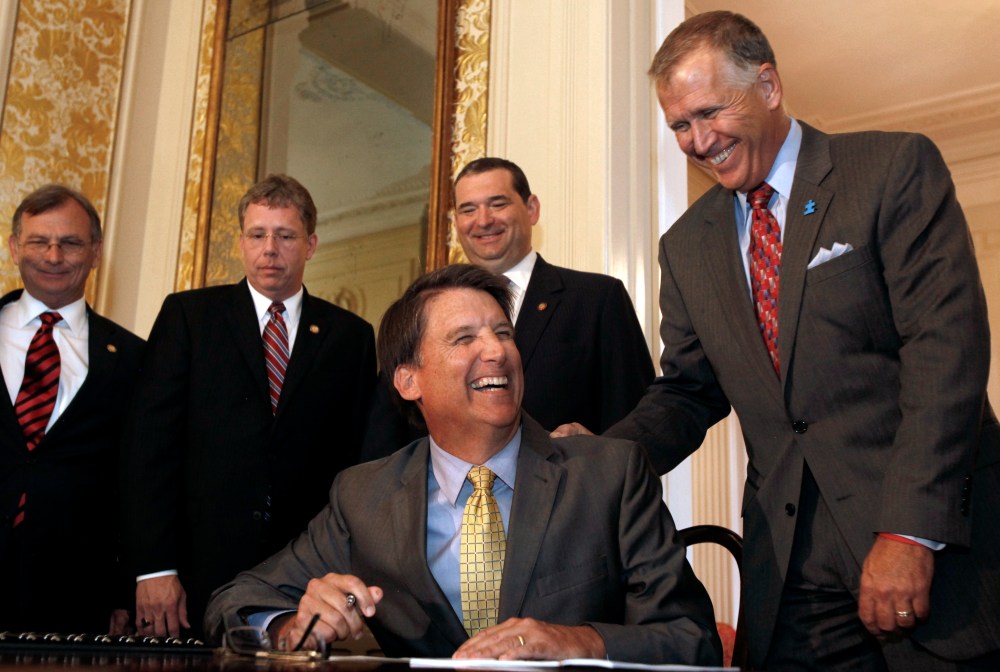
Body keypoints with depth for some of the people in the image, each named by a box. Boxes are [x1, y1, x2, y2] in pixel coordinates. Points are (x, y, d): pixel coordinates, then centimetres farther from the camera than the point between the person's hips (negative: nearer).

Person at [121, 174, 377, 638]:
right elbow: (150, 441, -2)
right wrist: (153, 568, -9)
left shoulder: (350, 336, 7)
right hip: (202, 569, 0)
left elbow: (358, 456, 6)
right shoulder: (187, 314, 5)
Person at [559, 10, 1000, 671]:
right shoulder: (686, 245, 11)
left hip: (938, 533, -3)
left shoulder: (896, 168, -4)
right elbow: (689, 390, 12)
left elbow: (946, 343, -12)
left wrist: (909, 531, -19)